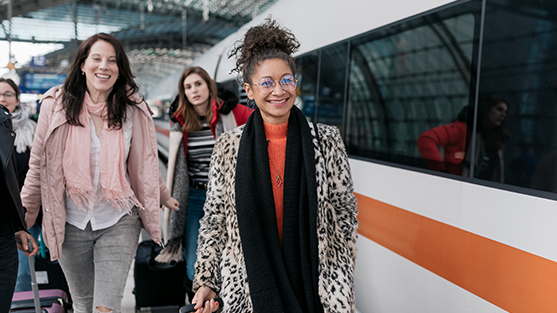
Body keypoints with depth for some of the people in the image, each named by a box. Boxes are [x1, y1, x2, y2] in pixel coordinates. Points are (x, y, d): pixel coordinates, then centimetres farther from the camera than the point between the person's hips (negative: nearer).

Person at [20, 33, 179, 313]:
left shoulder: (133, 109, -3)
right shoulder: (56, 105, -4)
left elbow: (144, 163, 11)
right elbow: (39, 164, 4)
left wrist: (164, 197, 20)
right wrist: (26, 214, 8)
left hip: (119, 221, -1)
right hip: (71, 223, 1)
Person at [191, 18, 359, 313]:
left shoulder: (327, 141, -3)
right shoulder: (229, 146, -2)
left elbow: (345, 210, 2)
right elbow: (214, 218, 2)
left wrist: (341, 282, 0)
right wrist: (206, 280, 0)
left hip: (316, 281, 0)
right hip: (248, 286, 0)